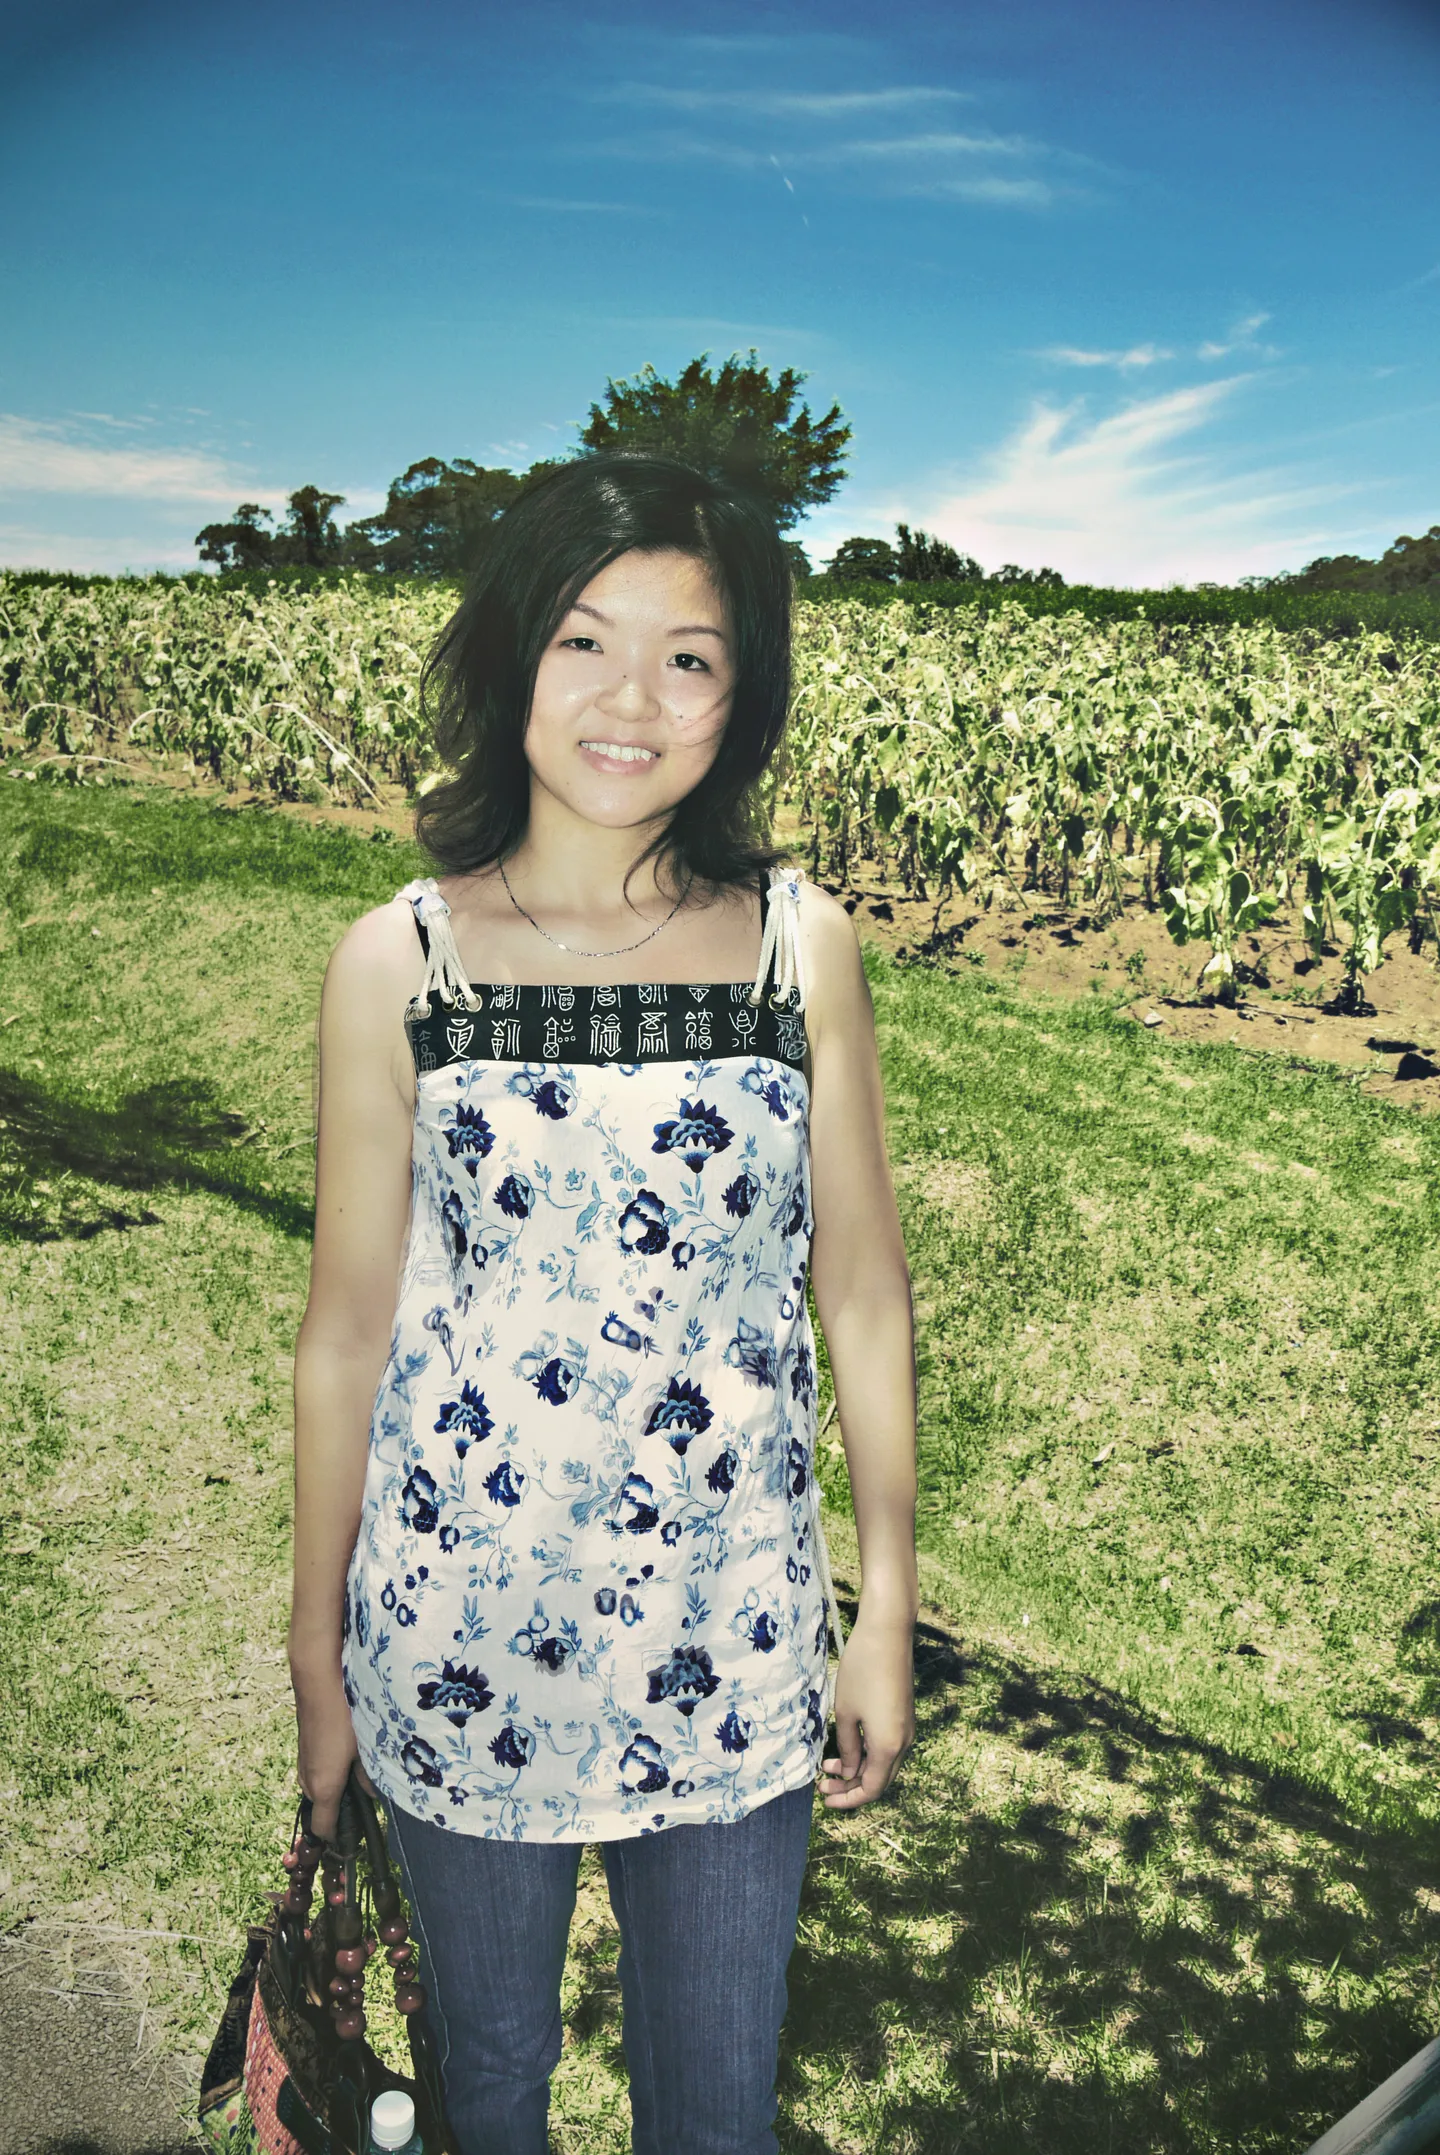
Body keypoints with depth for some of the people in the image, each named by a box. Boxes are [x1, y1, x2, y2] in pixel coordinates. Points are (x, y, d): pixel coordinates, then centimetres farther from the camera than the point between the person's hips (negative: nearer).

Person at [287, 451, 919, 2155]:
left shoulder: (801, 945, -7)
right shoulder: (399, 961, -9)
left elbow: (861, 1294, -1)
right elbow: (347, 1330, -3)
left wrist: (886, 1612, 2)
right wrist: (316, 1657, 4)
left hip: (733, 1645, 1)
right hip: (461, 1634, 0)